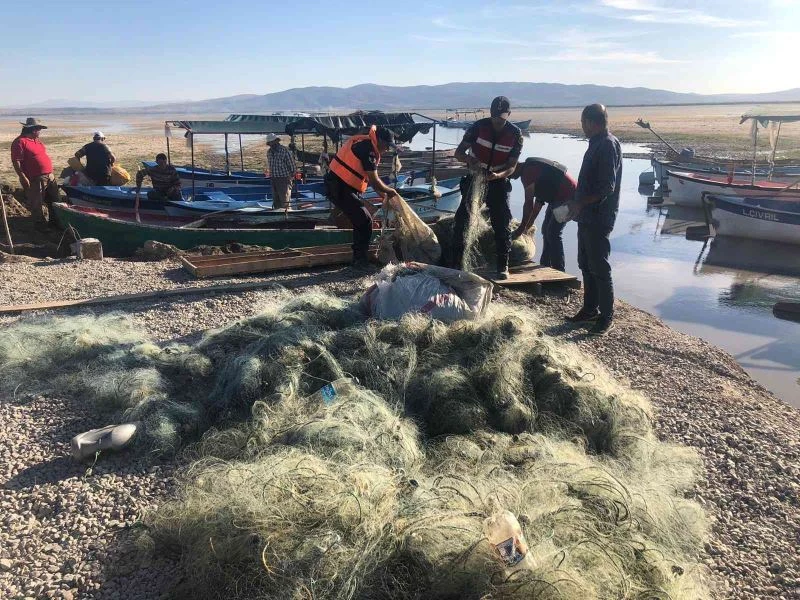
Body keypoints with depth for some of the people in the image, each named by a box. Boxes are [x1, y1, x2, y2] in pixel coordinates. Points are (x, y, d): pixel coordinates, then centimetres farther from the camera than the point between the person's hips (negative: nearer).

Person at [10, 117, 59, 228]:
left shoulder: (37, 140, 15)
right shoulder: (20, 142, -13)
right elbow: (16, 161, -18)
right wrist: (23, 178, -23)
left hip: (50, 176, 9)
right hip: (35, 180, -9)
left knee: (54, 200, 18)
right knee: (36, 204, 1)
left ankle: (55, 220, 33)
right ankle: (41, 224, 10)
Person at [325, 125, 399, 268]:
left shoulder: (364, 144, 16)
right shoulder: (368, 149, -16)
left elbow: (370, 176, 20)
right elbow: (374, 180, -17)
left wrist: (383, 194, 17)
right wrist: (389, 191, 0)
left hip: (338, 186, 10)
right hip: (341, 189, -10)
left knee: (362, 220, 16)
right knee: (365, 222, -7)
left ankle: (359, 258, 24)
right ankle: (361, 261, -1)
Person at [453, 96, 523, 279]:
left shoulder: (515, 134, -10)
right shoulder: (478, 127, -12)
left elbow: (512, 166, -9)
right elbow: (458, 152, -10)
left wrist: (497, 175, -31)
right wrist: (468, 159, -34)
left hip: (498, 182, 0)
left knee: (502, 223, -4)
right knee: (462, 219, -7)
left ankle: (503, 265, 6)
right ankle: (456, 263, 1)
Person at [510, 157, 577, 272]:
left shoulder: (527, 172, -18)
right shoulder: (531, 167, 11)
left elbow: (529, 204, -20)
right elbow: (539, 201, 15)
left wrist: (521, 228, -12)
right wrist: (528, 225, 16)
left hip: (567, 196, -10)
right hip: (558, 198, 10)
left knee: (553, 233, -11)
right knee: (546, 229, 14)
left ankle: (558, 271, -7)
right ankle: (545, 266, 22)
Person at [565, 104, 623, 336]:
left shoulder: (608, 145, -16)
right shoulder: (597, 143, 13)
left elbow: (606, 188, -22)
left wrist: (580, 203, -16)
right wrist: (577, 203, 14)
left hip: (599, 219, -10)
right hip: (587, 217, 10)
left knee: (599, 269, -3)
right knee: (586, 265, 16)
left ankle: (606, 317, 7)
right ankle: (590, 309, 27)